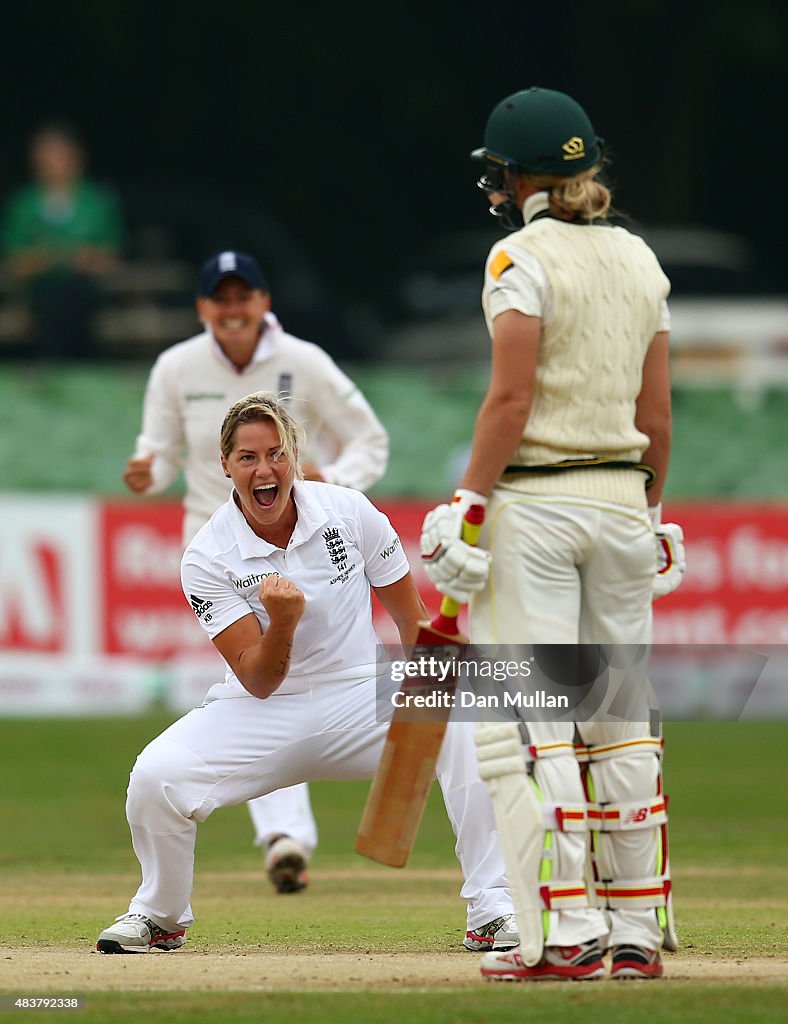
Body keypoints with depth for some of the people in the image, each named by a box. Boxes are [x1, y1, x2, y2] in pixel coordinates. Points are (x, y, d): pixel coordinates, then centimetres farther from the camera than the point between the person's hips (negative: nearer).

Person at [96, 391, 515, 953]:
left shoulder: (350, 511, -6)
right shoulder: (208, 557, -11)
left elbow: (412, 622, 5)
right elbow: (258, 682, -15)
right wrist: (283, 622, -34)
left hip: (362, 693, 1)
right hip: (266, 713, -1)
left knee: (463, 717, -28)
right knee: (155, 776, -24)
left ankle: (491, 907, -20)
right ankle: (160, 916, 6)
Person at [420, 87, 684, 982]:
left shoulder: (523, 258, -8)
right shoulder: (640, 261, 11)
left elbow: (510, 399, -16)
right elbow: (656, 414, 11)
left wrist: (467, 507, -14)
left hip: (532, 501, -7)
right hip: (622, 501, 7)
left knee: (528, 723, -6)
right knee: (622, 719, 10)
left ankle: (565, 932, -12)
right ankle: (637, 932, 11)